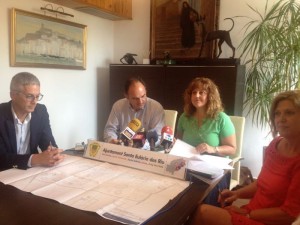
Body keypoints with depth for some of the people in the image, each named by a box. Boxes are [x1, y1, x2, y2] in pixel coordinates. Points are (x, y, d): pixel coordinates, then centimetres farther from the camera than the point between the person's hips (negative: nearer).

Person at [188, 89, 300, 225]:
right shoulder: (275, 144, 2)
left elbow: (289, 213, -18)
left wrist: (247, 213, -13)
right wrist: (237, 193, 0)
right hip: (254, 212, 7)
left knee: (203, 212, -13)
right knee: (203, 210, -3)